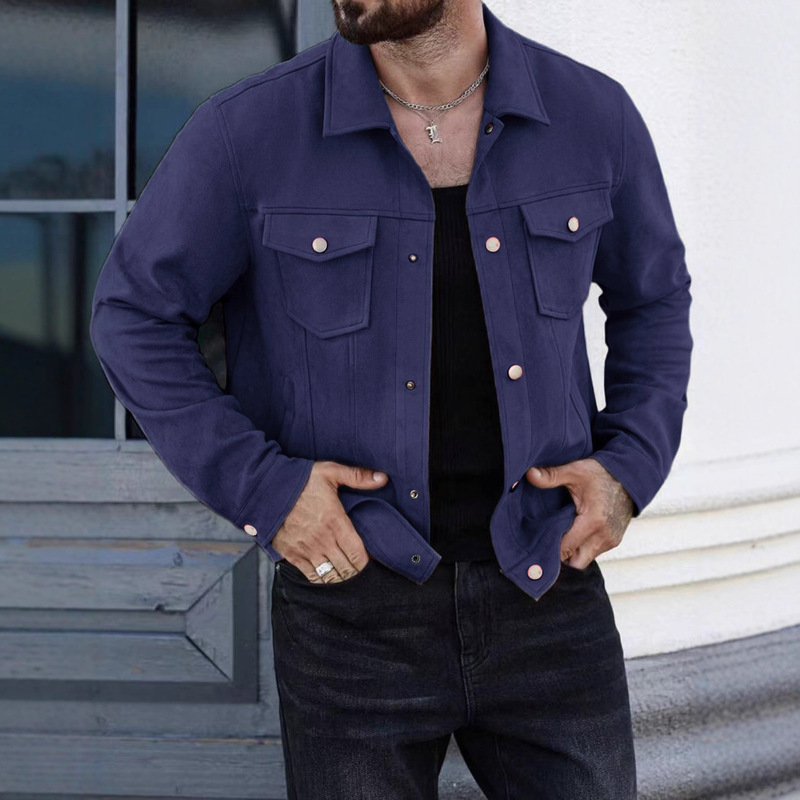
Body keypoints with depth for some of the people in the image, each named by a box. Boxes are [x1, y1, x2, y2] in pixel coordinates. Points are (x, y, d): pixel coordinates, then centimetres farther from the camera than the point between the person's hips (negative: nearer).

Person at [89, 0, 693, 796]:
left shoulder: (592, 115, -4)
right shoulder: (248, 129, -11)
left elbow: (654, 301, 13)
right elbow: (133, 317, 0)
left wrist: (629, 472, -2)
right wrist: (258, 487, -11)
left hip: (547, 589, 2)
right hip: (352, 595, -1)